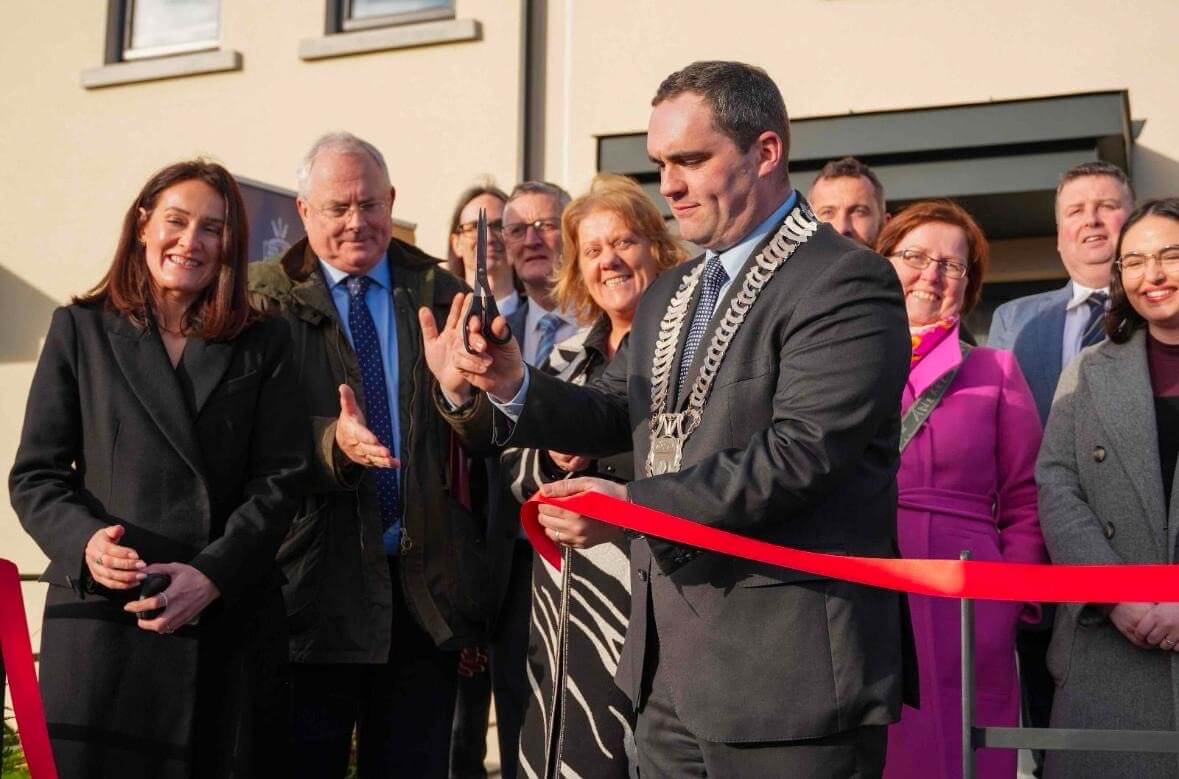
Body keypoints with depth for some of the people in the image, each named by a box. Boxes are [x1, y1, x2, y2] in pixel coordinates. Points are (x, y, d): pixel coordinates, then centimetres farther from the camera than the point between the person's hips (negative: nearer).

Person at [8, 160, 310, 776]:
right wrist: (86, 543, -13)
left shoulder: (263, 345, 10)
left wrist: (212, 574, -11)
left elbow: (280, 479, 3)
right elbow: (35, 474, 6)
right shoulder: (80, 330, 10)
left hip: (228, 626, 1)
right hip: (100, 621, 0)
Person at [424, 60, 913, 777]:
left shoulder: (846, 284, -11)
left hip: (788, 670, -8)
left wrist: (636, 505, -25)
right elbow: (618, 415, 15)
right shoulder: (670, 295, 17)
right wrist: (515, 386, -4)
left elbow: (799, 451, -21)